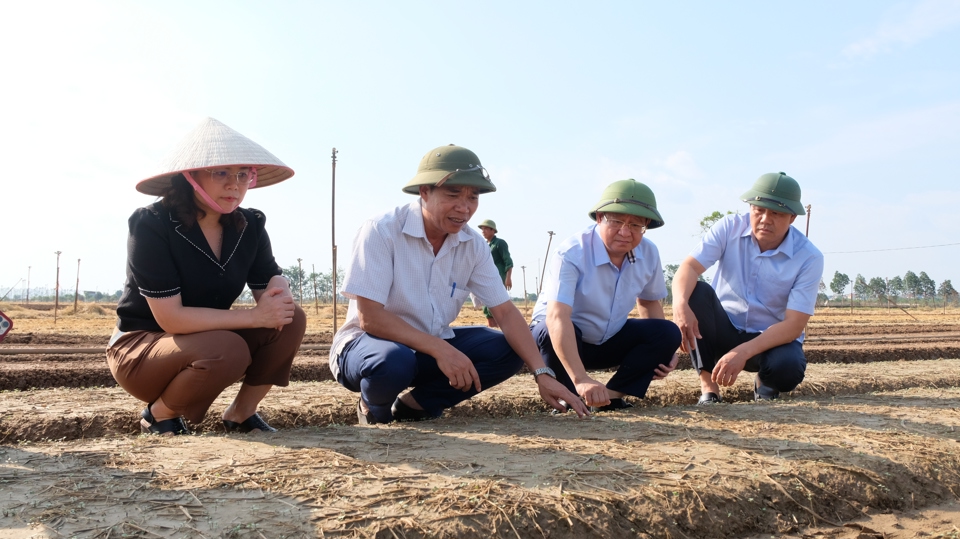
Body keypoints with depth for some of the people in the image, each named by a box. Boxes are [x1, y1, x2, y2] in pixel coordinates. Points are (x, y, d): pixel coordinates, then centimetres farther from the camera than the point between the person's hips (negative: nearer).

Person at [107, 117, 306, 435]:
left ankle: (241, 413, -1)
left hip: (206, 340, 6)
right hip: (139, 348, -5)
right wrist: (254, 316, -30)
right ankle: (159, 414, -6)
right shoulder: (151, 225, -21)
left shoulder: (250, 226, -4)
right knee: (226, 350, -35)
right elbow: (171, 317, -27)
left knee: (290, 319, -17)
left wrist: (280, 297, -31)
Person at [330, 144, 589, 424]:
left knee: (507, 351, -13)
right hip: (370, 342, -5)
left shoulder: (473, 245, -4)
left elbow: (505, 312, -6)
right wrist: (440, 350, -32)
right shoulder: (380, 231, -20)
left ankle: (417, 403, -2)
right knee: (392, 361, -39)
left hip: (432, 346, 6)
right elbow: (369, 318, -25)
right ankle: (375, 411, -3)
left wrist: (542, 374, -19)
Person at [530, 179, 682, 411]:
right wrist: (581, 380, -54)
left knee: (668, 333, -14)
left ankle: (611, 395, -13)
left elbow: (649, 301, 9)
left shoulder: (649, 253, -10)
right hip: (560, 338, -5)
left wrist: (664, 348, -6)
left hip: (608, 341, 6)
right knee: (552, 332, -38)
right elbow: (557, 317, -43)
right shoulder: (571, 253, -30)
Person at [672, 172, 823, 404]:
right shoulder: (730, 228, -12)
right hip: (723, 330, 1)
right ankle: (708, 387, -19)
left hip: (772, 339, -1)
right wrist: (680, 303, -48)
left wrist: (743, 352, -36)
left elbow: (793, 325, -22)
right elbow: (689, 266, -25)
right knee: (698, 291, -28)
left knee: (787, 368, -35)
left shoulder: (809, 258, -16)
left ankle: (765, 384, 6)